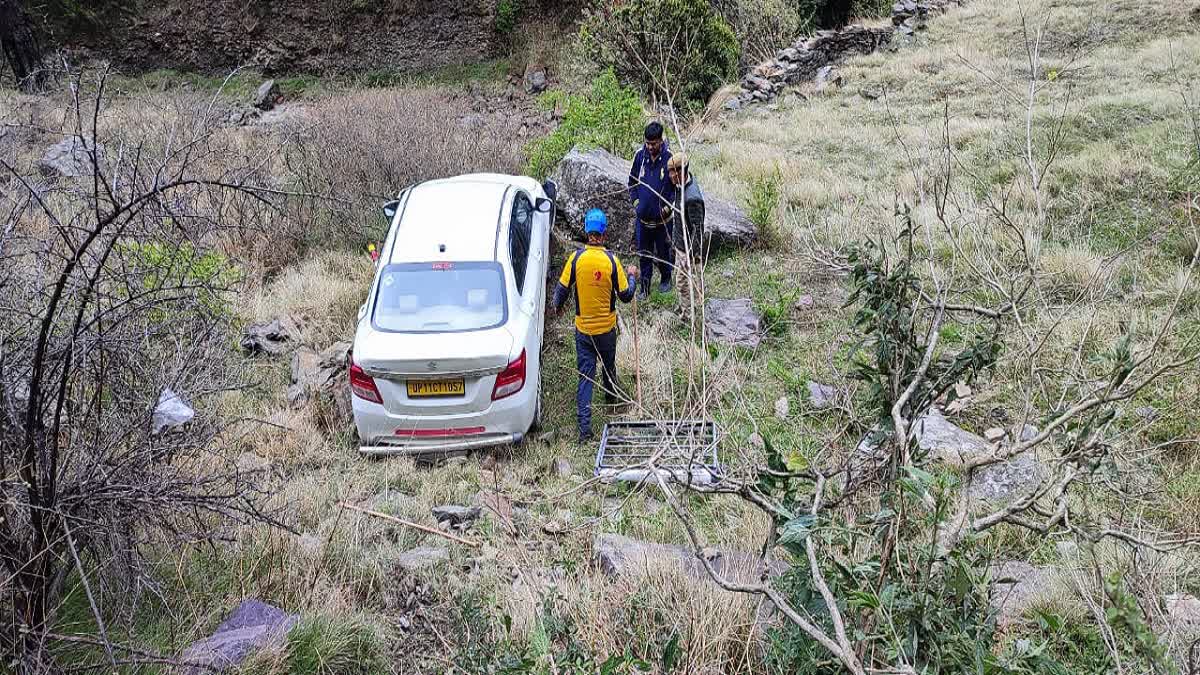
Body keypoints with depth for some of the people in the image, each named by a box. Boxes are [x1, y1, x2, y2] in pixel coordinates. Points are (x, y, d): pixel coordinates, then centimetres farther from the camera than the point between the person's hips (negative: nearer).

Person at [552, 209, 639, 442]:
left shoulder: (576, 258, -13)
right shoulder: (611, 260, -14)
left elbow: (562, 289, -6)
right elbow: (625, 296, -7)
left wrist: (557, 306, 15)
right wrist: (631, 275, 12)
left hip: (583, 328, 0)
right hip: (607, 327, 0)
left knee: (585, 374, 2)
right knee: (608, 365, 26)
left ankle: (585, 428, -3)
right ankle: (611, 396, 53)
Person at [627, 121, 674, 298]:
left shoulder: (669, 158, -15)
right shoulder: (640, 156, -5)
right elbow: (632, 181, 10)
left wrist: (667, 207, -12)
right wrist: (636, 201, 0)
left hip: (663, 217, -3)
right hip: (642, 216, 3)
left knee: (663, 252, 14)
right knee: (643, 252, 11)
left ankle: (666, 278, 38)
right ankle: (644, 286, 23)